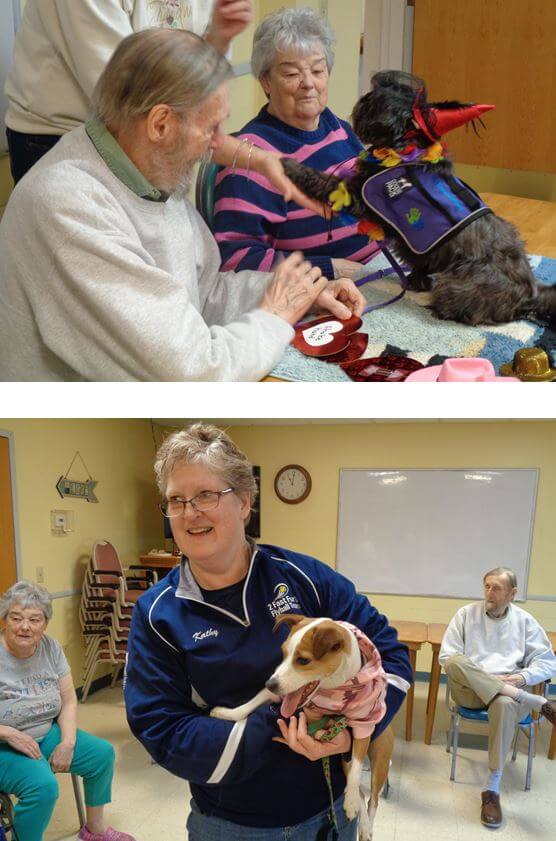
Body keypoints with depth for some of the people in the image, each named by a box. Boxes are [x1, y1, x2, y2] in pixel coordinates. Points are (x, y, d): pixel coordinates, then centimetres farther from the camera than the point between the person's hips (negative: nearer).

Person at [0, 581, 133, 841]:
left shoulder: (51, 648, -5)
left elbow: (69, 701, 1)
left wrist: (68, 742, -13)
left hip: (47, 734, 6)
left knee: (103, 753, 0)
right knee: (42, 784, -32)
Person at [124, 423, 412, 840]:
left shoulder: (303, 575, -9)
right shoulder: (156, 614, -9)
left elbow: (388, 649, -5)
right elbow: (164, 734, -14)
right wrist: (276, 729, -23)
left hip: (333, 805, 1)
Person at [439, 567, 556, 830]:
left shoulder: (524, 621, 8)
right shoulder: (466, 614, 6)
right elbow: (446, 657, 3)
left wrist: (523, 677, -13)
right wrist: (467, 673, -14)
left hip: (509, 689, 0)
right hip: (469, 689, 1)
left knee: (504, 704, -39)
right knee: (456, 662, -35)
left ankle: (492, 790, -29)